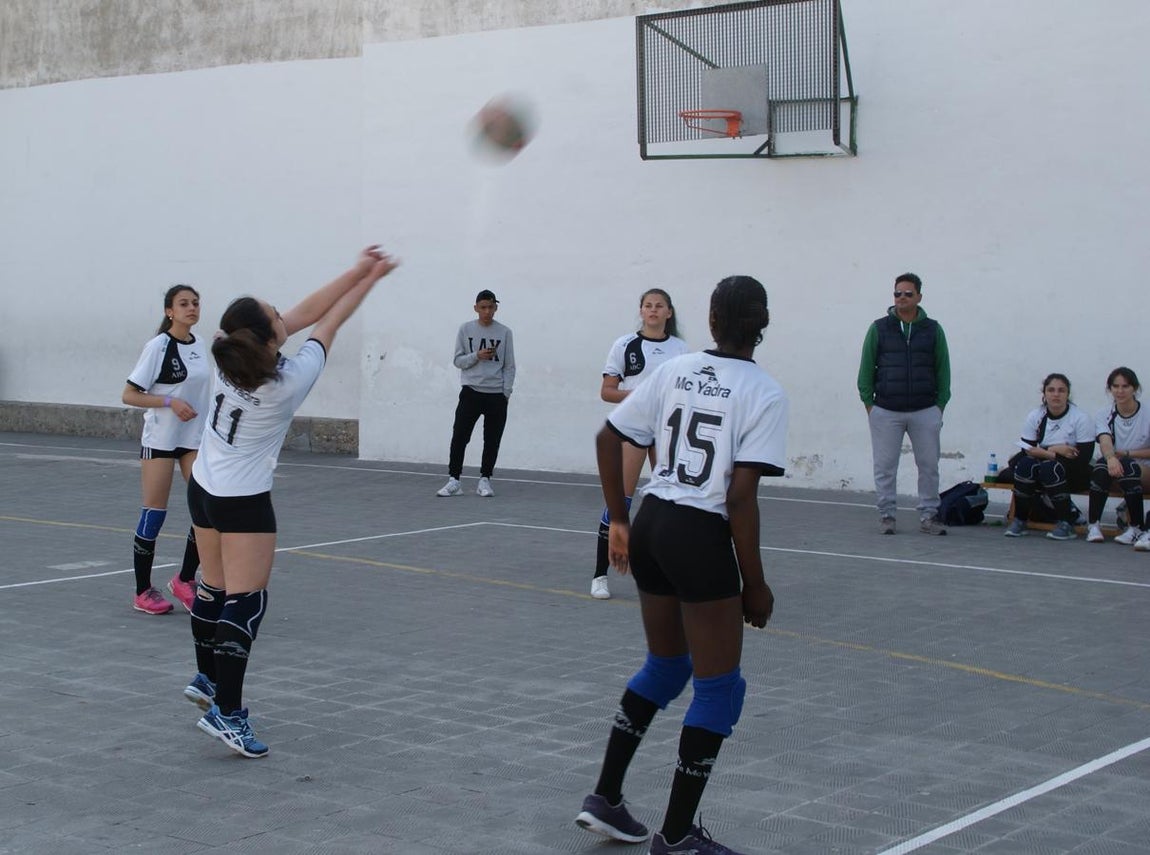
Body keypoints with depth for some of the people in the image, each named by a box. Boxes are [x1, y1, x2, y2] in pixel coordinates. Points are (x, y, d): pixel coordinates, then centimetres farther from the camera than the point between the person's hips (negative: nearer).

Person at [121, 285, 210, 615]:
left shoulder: (199, 346, 6)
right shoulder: (158, 347, -12)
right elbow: (129, 395, -11)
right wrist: (170, 403, -22)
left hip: (195, 438, 6)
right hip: (159, 439, -6)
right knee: (153, 514, 0)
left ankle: (185, 579, 12)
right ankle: (143, 592, 12)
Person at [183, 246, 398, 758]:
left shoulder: (230, 360, -10)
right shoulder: (290, 381, -23)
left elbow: (305, 314, -3)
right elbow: (329, 323, -9)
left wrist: (357, 272, -1)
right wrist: (370, 279, 4)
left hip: (203, 489, 7)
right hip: (244, 503, -7)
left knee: (214, 587, 20)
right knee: (245, 601, -5)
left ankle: (206, 677, 35)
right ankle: (226, 712, -8)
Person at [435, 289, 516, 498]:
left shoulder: (504, 333, 4)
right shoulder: (465, 330, 3)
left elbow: (509, 366, 6)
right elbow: (458, 360, 3)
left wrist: (506, 393, -2)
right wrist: (477, 356, -14)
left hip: (496, 394, 1)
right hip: (471, 391, -1)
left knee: (492, 440, 3)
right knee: (459, 436, -6)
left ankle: (485, 480, 14)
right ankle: (454, 480, -1)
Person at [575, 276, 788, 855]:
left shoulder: (675, 371, 6)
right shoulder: (764, 392, -10)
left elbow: (608, 438, 8)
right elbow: (740, 496, -16)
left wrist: (618, 521, 17)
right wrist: (754, 583, -8)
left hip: (650, 525, 7)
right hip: (702, 536, -6)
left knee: (665, 665, 25)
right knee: (719, 687, 8)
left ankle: (605, 798, 26)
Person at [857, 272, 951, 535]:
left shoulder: (933, 330, 5)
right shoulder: (879, 329, 3)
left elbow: (943, 369, 8)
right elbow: (866, 368, 5)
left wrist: (940, 404, 3)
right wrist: (868, 402, 1)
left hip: (925, 412, 1)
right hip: (885, 412, -1)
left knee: (929, 466, 4)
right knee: (885, 466, 3)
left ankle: (928, 516, 13)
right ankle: (886, 515, 13)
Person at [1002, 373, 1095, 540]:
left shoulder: (1081, 419, -12)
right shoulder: (1035, 416, -2)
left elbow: (1083, 457, -17)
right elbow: (1027, 449, -7)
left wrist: (1048, 452, -17)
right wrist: (1053, 451, -22)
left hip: (1074, 474, -3)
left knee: (1050, 467, -33)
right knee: (1025, 464, -27)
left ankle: (1067, 524, -23)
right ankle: (1019, 520, -16)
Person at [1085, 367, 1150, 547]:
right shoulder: (1105, 414, 3)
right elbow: (1105, 442, -17)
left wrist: (1127, 454, -14)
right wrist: (1111, 458, -40)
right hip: (1113, 465, 2)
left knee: (1127, 466, -36)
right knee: (1102, 465, -33)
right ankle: (1093, 525, -28)